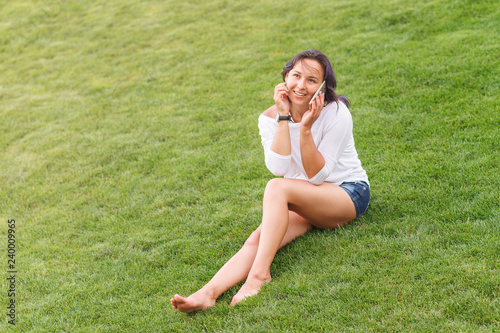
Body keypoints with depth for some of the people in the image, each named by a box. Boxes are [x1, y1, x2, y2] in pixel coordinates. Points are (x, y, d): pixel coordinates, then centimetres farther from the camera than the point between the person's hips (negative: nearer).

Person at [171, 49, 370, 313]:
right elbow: (279, 169, -18)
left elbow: (317, 175, -17)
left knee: (277, 187, -32)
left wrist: (306, 128, -27)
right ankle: (208, 293, -41)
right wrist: (284, 119, -20)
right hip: (302, 202, 4)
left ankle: (259, 273, -35)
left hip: (349, 192, -4)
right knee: (257, 240, -25)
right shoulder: (270, 118, -2)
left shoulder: (336, 113, -13)